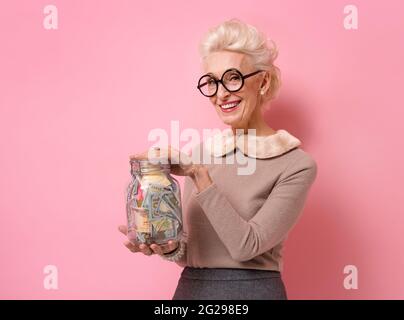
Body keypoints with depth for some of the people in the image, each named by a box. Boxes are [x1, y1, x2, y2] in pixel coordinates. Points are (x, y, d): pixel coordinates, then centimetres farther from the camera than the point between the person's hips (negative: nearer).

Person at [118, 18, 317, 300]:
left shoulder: (296, 164, -11)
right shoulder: (200, 153, 1)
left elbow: (246, 245, -19)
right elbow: (192, 252, 5)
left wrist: (200, 175, -22)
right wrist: (170, 247, -14)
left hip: (253, 289, -4)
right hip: (191, 288, 4)